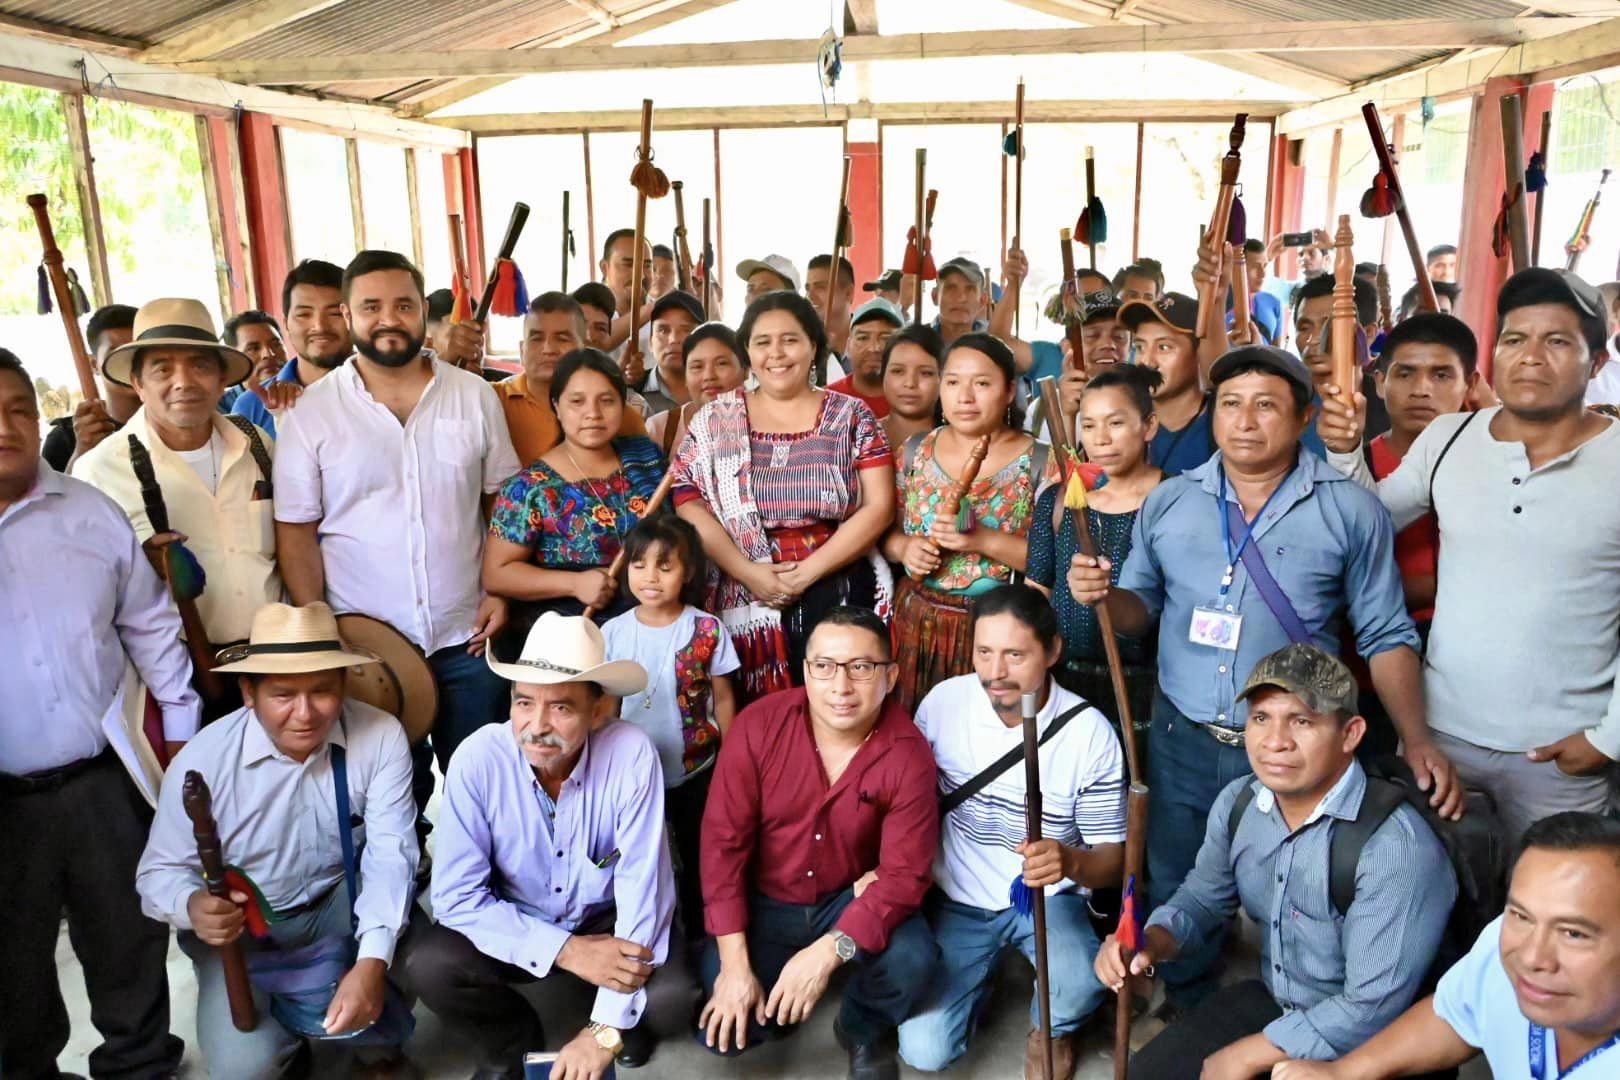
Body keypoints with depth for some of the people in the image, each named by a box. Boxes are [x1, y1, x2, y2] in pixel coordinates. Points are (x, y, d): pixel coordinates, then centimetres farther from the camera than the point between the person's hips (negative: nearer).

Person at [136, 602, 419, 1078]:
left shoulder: (381, 737, -20)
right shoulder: (201, 762, -19)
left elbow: (390, 854, -24)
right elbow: (159, 871, -9)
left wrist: (372, 961, -39)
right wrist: (192, 907, -35)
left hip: (343, 900, 1)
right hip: (241, 925, 0)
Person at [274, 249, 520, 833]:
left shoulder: (475, 396, 2)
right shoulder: (312, 412, -3)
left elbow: (503, 501, 7)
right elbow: (296, 530, -1)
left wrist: (500, 592, -2)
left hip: (465, 636, 2)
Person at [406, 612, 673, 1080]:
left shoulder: (631, 755, -27)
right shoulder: (478, 759, -24)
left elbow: (642, 885, -27)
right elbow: (457, 896, -20)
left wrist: (606, 1029, -30)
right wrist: (564, 950, -32)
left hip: (603, 924, 0)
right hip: (515, 929, 1)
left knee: (647, 949, -30)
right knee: (429, 964, -26)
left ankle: (625, 1017, 7)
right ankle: (512, 1042, 6)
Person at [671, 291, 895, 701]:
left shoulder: (852, 417, 4)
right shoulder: (716, 419, 6)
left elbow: (878, 506, -2)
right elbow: (688, 503, -1)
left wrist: (808, 572, -11)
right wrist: (748, 572, -13)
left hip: (840, 593, 0)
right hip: (745, 598, 1)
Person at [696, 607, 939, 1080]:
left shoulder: (909, 753, -19)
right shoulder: (758, 726, -20)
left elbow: (904, 873, -20)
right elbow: (723, 842, -16)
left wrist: (828, 952, -34)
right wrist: (734, 964, -20)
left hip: (851, 897, 0)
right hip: (762, 900, 0)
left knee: (912, 959, -28)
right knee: (724, 1031, -15)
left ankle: (863, 1030, 9)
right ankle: (782, 995, 22)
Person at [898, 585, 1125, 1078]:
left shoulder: (1090, 733, -19)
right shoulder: (942, 701, -14)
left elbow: (1112, 859, -14)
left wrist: (1071, 862, -37)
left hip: (1047, 899, -1)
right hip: (957, 900, 1)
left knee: (1081, 986, -32)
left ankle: (1050, 1028, 7)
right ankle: (982, 972, 23)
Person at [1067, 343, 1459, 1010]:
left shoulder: (1351, 511, -5)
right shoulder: (1170, 501, 2)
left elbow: (1384, 635, -1)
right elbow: (1141, 609, 8)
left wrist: (1416, 740, -11)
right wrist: (1103, 595, -14)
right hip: (1183, 742, 2)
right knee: (1177, 898, 16)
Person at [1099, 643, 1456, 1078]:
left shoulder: (1398, 847, -29)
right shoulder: (1238, 802, -7)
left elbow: (1372, 1010, -26)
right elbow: (1204, 897, 10)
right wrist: (1151, 941, -12)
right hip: (1270, 1000, 6)